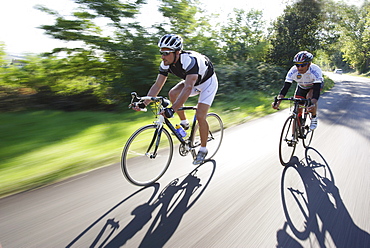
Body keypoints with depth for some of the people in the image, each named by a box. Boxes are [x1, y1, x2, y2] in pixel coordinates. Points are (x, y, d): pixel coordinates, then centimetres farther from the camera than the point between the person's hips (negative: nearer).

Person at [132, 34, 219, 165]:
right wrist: (143, 103, -27)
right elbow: (157, 85, -16)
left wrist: (172, 109, -57)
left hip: (208, 82, -6)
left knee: (200, 116, -15)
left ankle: (203, 149, 5)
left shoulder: (190, 60, -39)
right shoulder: (166, 63, -17)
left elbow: (188, 88, -48)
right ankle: (184, 123, 4)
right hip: (193, 82, 7)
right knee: (172, 93, -17)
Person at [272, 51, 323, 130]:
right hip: (301, 87, 3)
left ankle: (314, 118, -7)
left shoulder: (315, 71, -37)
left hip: (315, 85, -2)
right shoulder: (293, 71, -29)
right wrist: (277, 101, -45)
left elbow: (317, 90, -45)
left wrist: (313, 104, -62)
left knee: (310, 97, -35)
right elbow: (285, 87, -31)